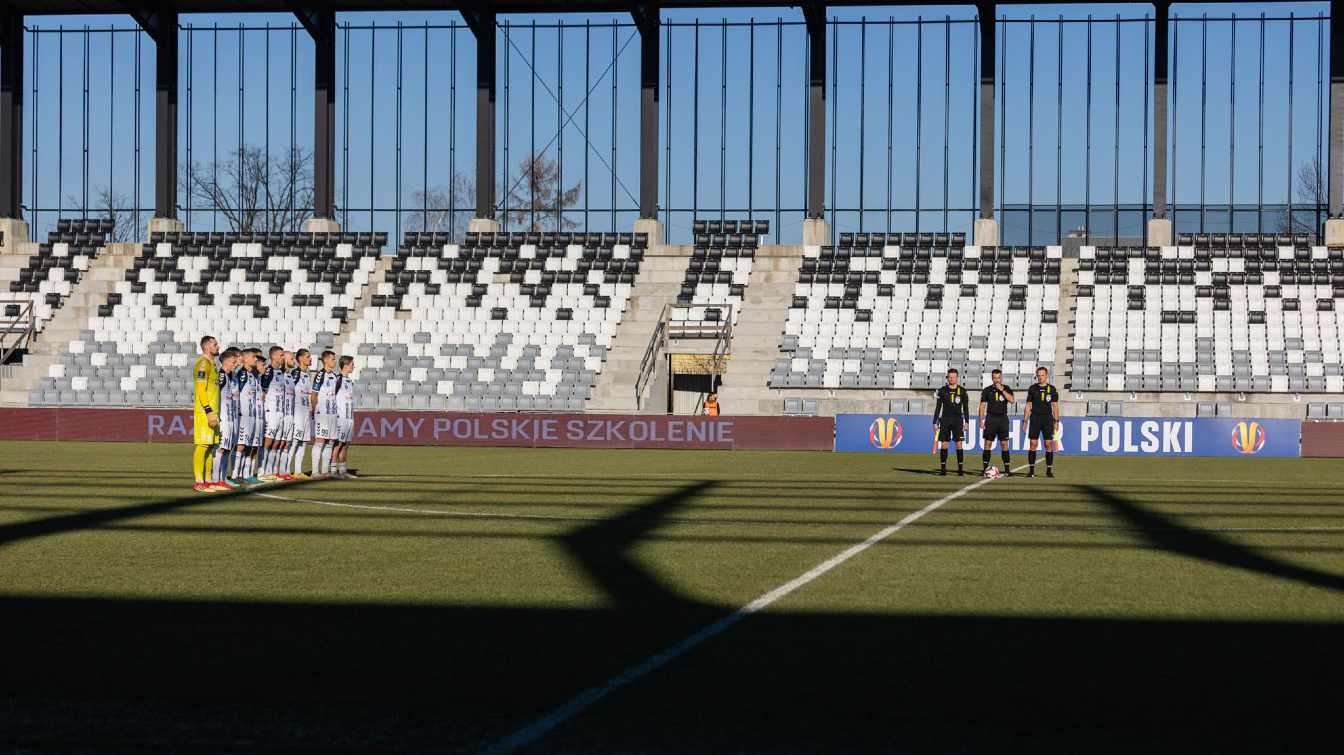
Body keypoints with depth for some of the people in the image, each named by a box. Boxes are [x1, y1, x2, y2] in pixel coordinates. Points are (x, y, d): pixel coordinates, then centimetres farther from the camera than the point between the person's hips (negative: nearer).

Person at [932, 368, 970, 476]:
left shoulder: (962, 391, 4)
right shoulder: (942, 390, 5)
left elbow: (965, 407, 7)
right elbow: (938, 407, 8)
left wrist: (967, 422, 0)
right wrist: (935, 422, 3)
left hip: (958, 419, -1)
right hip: (945, 419, 1)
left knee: (959, 444, -7)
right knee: (944, 444, -1)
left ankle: (960, 468, -4)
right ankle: (943, 468, 3)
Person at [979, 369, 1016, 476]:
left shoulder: (1006, 389, 5)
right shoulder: (987, 390, 5)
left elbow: (1012, 400, -11)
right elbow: (982, 405, 5)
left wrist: (1002, 390, -15)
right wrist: (981, 420, -2)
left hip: (1003, 418, 0)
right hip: (991, 418, 0)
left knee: (1004, 443, -3)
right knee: (988, 443, -1)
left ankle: (1007, 468, -1)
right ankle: (985, 468, 3)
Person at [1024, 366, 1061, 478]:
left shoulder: (1052, 389, 5)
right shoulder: (1032, 388, 5)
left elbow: (1055, 406, 6)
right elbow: (1028, 405, 7)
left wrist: (1056, 421, 0)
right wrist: (1025, 420, 2)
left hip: (1047, 418, 0)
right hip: (1035, 418, 0)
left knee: (1049, 444, -4)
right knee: (1032, 444, -4)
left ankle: (1049, 470, 1)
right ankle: (1031, 470, 0)